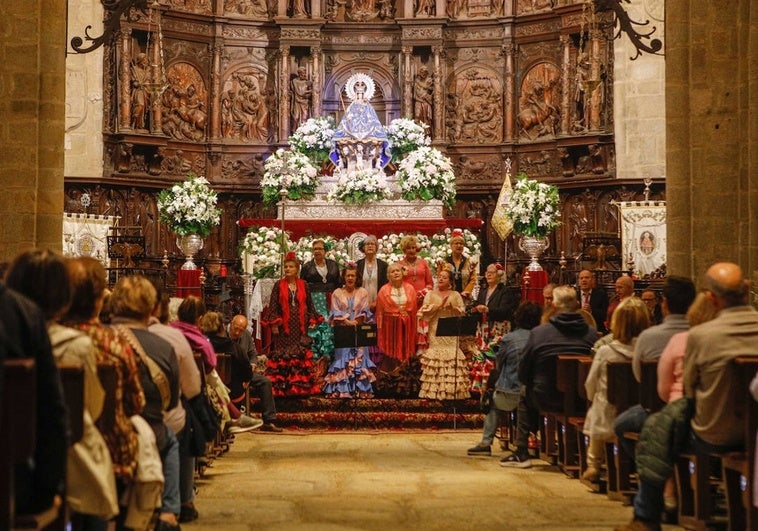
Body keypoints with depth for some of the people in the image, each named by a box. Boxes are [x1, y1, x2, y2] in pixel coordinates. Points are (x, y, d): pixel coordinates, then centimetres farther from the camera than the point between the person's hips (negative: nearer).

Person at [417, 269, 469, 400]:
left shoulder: (456, 295, 12)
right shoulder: (431, 294, 10)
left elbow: (463, 312, 5)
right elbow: (425, 311, -2)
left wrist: (452, 307, -12)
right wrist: (440, 305, -12)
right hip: (436, 331, -1)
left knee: (452, 357, -6)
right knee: (436, 355, -7)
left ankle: (452, 390, -3)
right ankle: (434, 391, -5)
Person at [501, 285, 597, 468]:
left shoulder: (538, 332, -10)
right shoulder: (591, 333, -5)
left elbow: (523, 374, -4)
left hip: (546, 400, -2)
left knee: (525, 393, 29)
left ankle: (522, 452, 29)